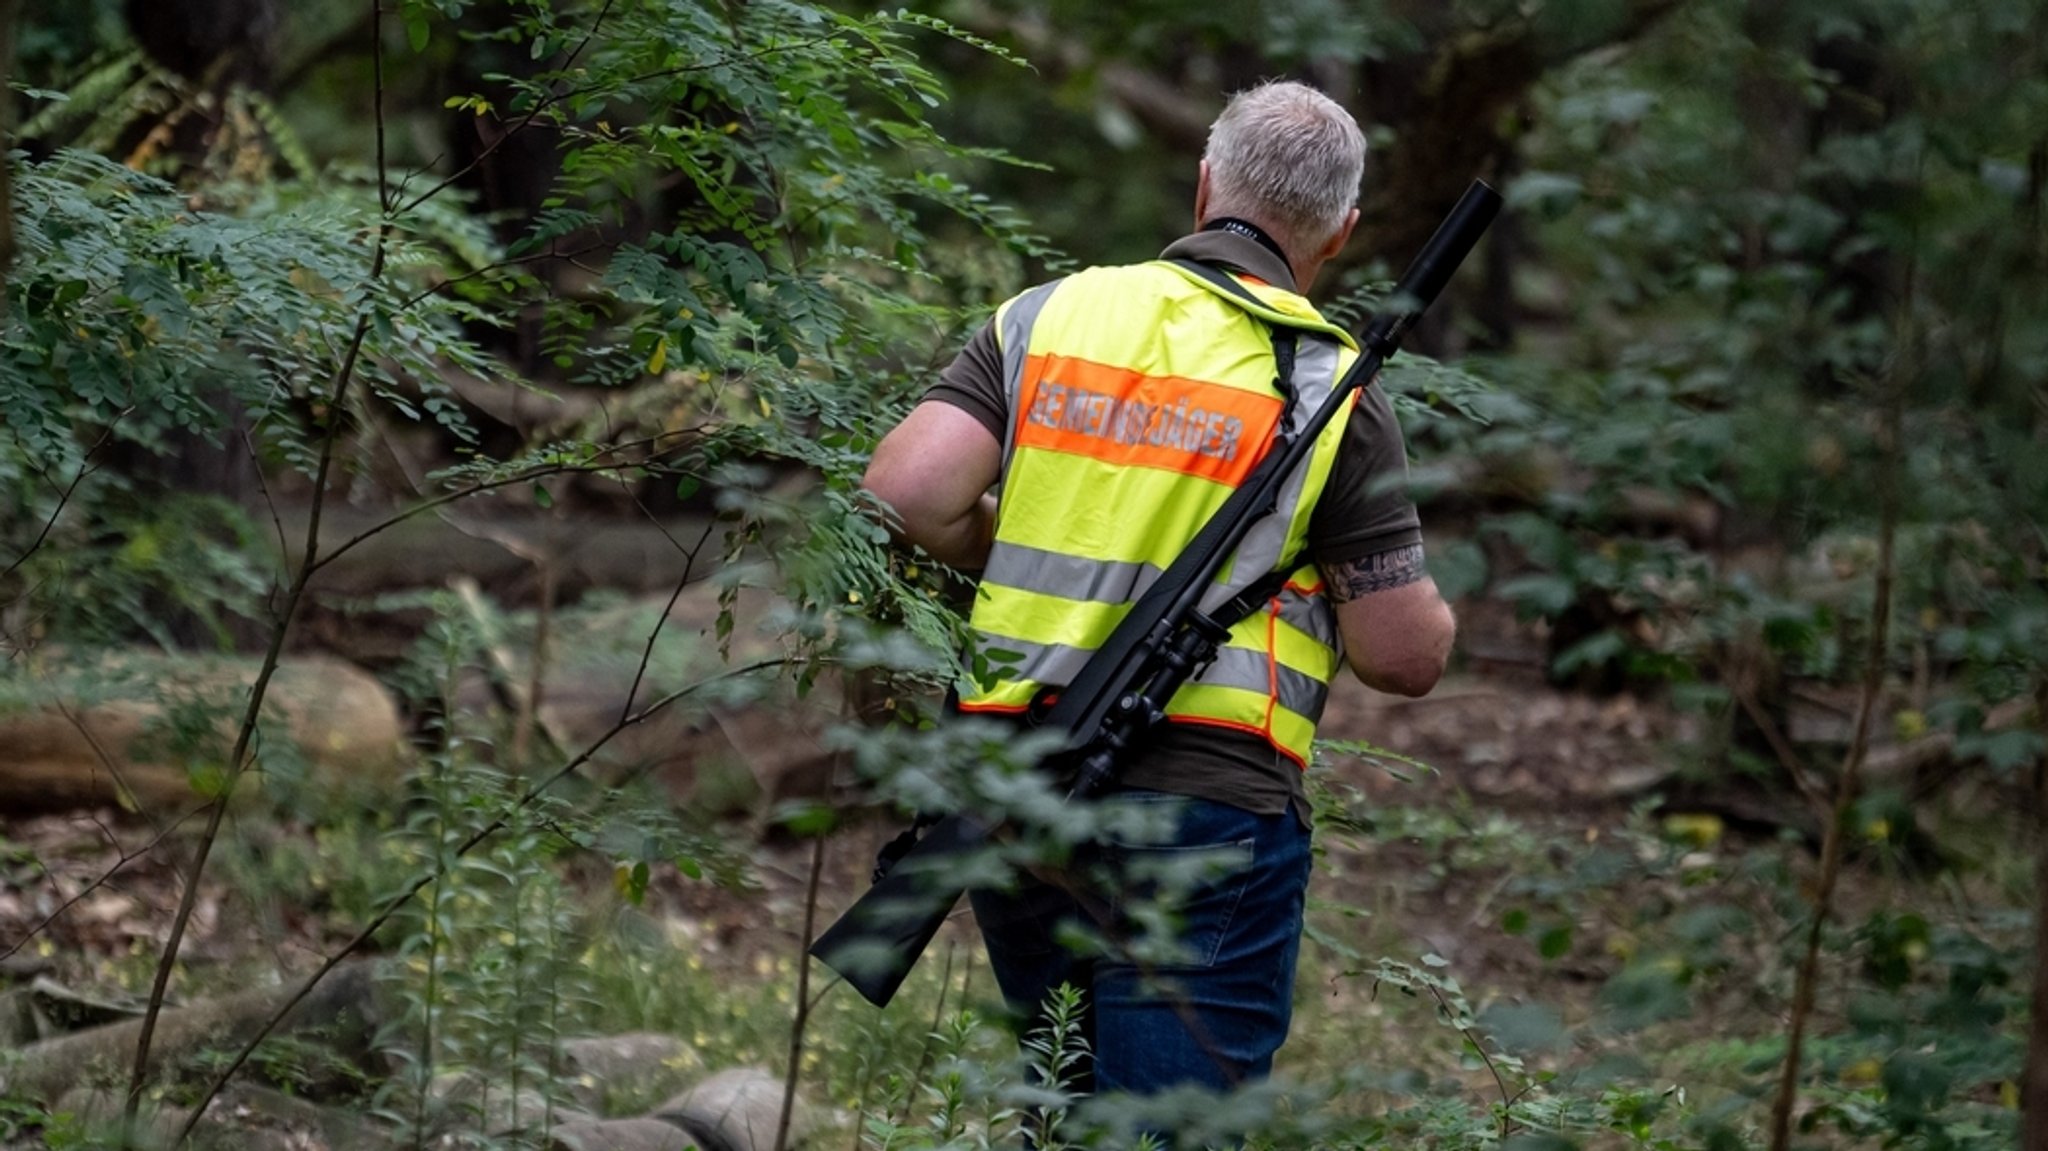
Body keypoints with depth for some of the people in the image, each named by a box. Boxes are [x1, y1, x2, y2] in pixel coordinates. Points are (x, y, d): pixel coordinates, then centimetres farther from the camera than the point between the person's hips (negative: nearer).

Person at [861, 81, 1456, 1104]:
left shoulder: (1046, 317, 6)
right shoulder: (1331, 386, -2)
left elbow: (907, 492, -6)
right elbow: (1404, 657, -3)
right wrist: (1418, 598, 21)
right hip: (1208, 811, -4)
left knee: (1064, 1112, 22)